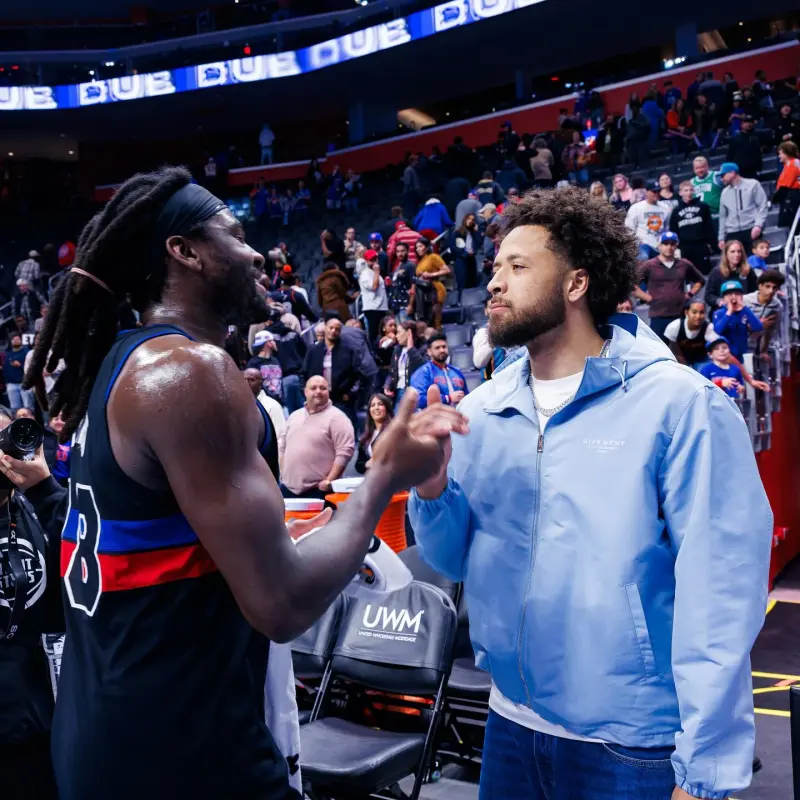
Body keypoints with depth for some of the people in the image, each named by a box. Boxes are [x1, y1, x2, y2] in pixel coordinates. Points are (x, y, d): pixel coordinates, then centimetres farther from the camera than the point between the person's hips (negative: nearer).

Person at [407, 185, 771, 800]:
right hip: (509, 725, 5)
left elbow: (720, 595, -16)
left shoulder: (679, 404, -15)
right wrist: (432, 486, -14)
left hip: (634, 747, -5)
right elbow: (456, 560, 6)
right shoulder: (482, 411, 1)